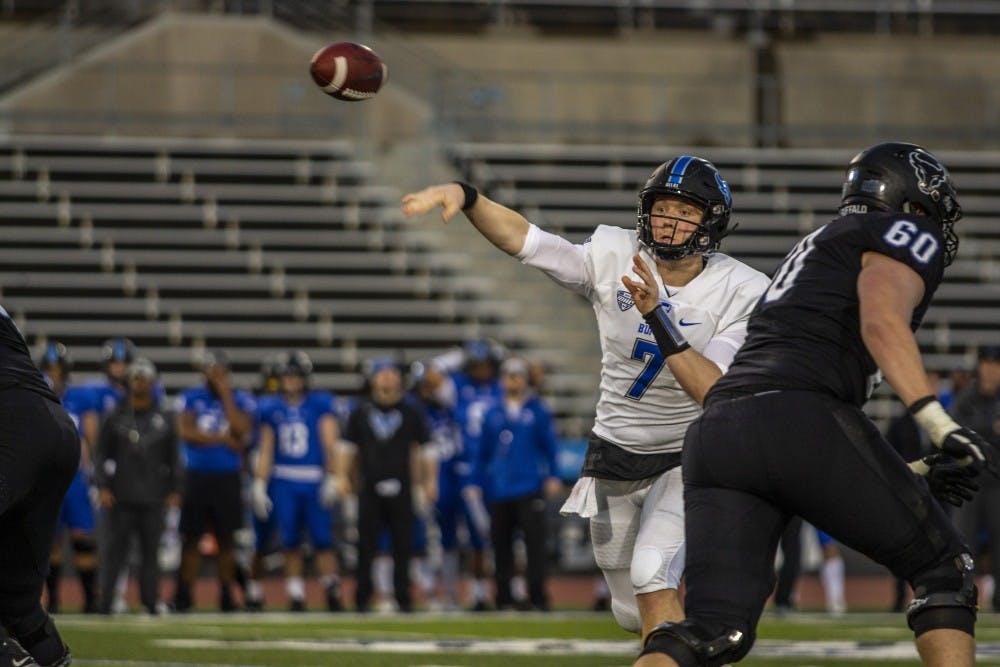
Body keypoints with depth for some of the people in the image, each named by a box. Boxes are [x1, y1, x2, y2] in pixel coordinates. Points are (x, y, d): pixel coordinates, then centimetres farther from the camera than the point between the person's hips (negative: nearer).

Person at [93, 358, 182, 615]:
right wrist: (102, 486, -4)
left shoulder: (165, 420, 8)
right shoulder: (115, 418, 5)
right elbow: (101, 455, 6)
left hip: (153, 497, 1)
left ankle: (151, 600, 8)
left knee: (151, 550, 2)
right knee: (116, 549, -2)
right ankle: (106, 601, 0)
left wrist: (174, 490, 6)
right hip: (122, 497, -1)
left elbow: (173, 458, 12)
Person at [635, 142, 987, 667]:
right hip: (801, 423, -7)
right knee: (942, 571, 9)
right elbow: (882, 322, -10)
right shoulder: (905, 233, 12)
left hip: (715, 433, 7)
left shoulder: (817, 250, 36)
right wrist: (938, 423, -18)